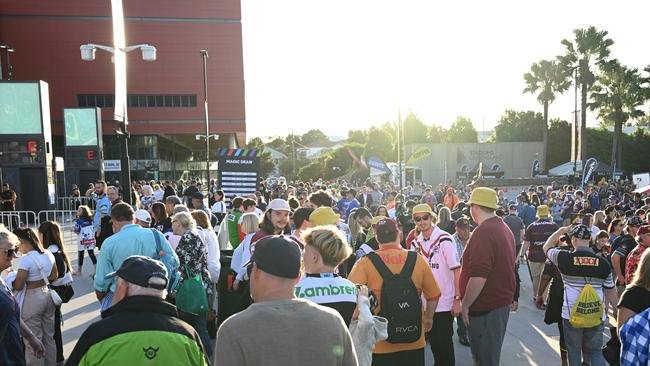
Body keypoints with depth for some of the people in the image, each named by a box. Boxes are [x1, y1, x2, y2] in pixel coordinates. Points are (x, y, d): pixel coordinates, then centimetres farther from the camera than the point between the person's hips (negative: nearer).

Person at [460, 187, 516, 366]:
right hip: (502, 302, 9)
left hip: (486, 306, -9)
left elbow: (479, 276, -27)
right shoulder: (504, 228, 10)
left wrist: (465, 304, -17)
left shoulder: (483, 232, -21)